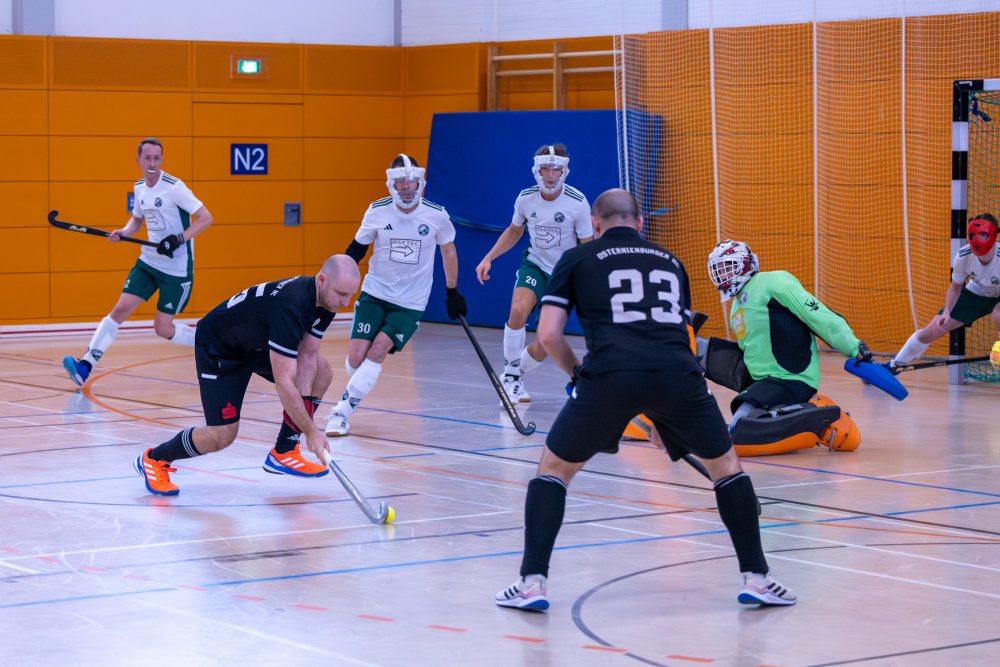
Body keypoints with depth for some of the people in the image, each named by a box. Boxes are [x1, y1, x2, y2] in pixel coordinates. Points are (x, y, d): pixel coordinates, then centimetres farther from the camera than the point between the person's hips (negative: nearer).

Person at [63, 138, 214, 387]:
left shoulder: (174, 187, -16)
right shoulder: (140, 188, 5)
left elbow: (206, 218, -17)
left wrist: (179, 239, -28)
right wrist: (123, 233, 3)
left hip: (177, 268, -6)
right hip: (149, 261, 6)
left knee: (163, 328, -6)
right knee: (121, 308, -7)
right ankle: (86, 364, -8)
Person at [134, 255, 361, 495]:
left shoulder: (326, 298, -13)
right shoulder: (291, 305, -39)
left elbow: (307, 354, -4)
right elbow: (283, 383, -40)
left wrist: (302, 396, -18)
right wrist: (311, 431, -36)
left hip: (257, 343, 9)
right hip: (217, 347, -9)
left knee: (322, 373, -5)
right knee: (223, 435, -12)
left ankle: (283, 452, 2)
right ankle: (154, 459, 13)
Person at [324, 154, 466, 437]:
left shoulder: (437, 215, -8)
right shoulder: (377, 211, -7)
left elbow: (448, 250, 10)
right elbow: (357, 249, 6)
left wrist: (453, 291, 15)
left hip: (411, 302, -1)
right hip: (375, 293, 1)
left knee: (377, 351, -18)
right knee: (356, 355, -9)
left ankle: (343, 411, -13)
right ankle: (357, 390, 25)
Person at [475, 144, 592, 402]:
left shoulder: (578, 202, -18)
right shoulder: (525, 198, -8)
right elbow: (514, 231, 12)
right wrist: (488, 258, 4)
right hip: (535, 265, 2)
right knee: (518, 311, -29)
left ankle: (516, 375, 24)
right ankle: (510, 373, -10)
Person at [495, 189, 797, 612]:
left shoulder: (577, 260, 20)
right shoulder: (670, 262, 29)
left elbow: (548, 335, 12)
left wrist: (576, 371, 29)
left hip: (608, 374, -2)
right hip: (677, 375, 2)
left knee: (554, 468, 20)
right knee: (726, 465, 25)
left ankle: (533, 583, 12)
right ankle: (756, 579, 21)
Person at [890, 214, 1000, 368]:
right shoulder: (963, 255, -25)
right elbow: (955, 286, -5)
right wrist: (947, 312, -19)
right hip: (975, 293, 3)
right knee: (929, 333, -1)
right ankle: (892, 366, 19)